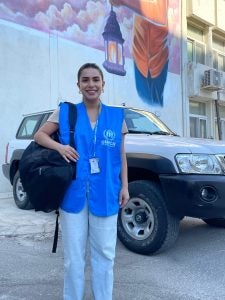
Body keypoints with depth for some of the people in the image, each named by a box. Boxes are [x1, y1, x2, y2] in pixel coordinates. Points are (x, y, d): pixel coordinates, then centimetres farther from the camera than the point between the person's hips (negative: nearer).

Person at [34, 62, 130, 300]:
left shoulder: (116, 116, 7)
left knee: (104, 254, 10)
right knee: (73, 257, 9)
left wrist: (124, 186, 4)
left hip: (105, 195, 1)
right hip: (73, 193, -1)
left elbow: (120, 155, 10)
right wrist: (59, 146, -13)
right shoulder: (65, 112, 4)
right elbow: (39, 135, 6)